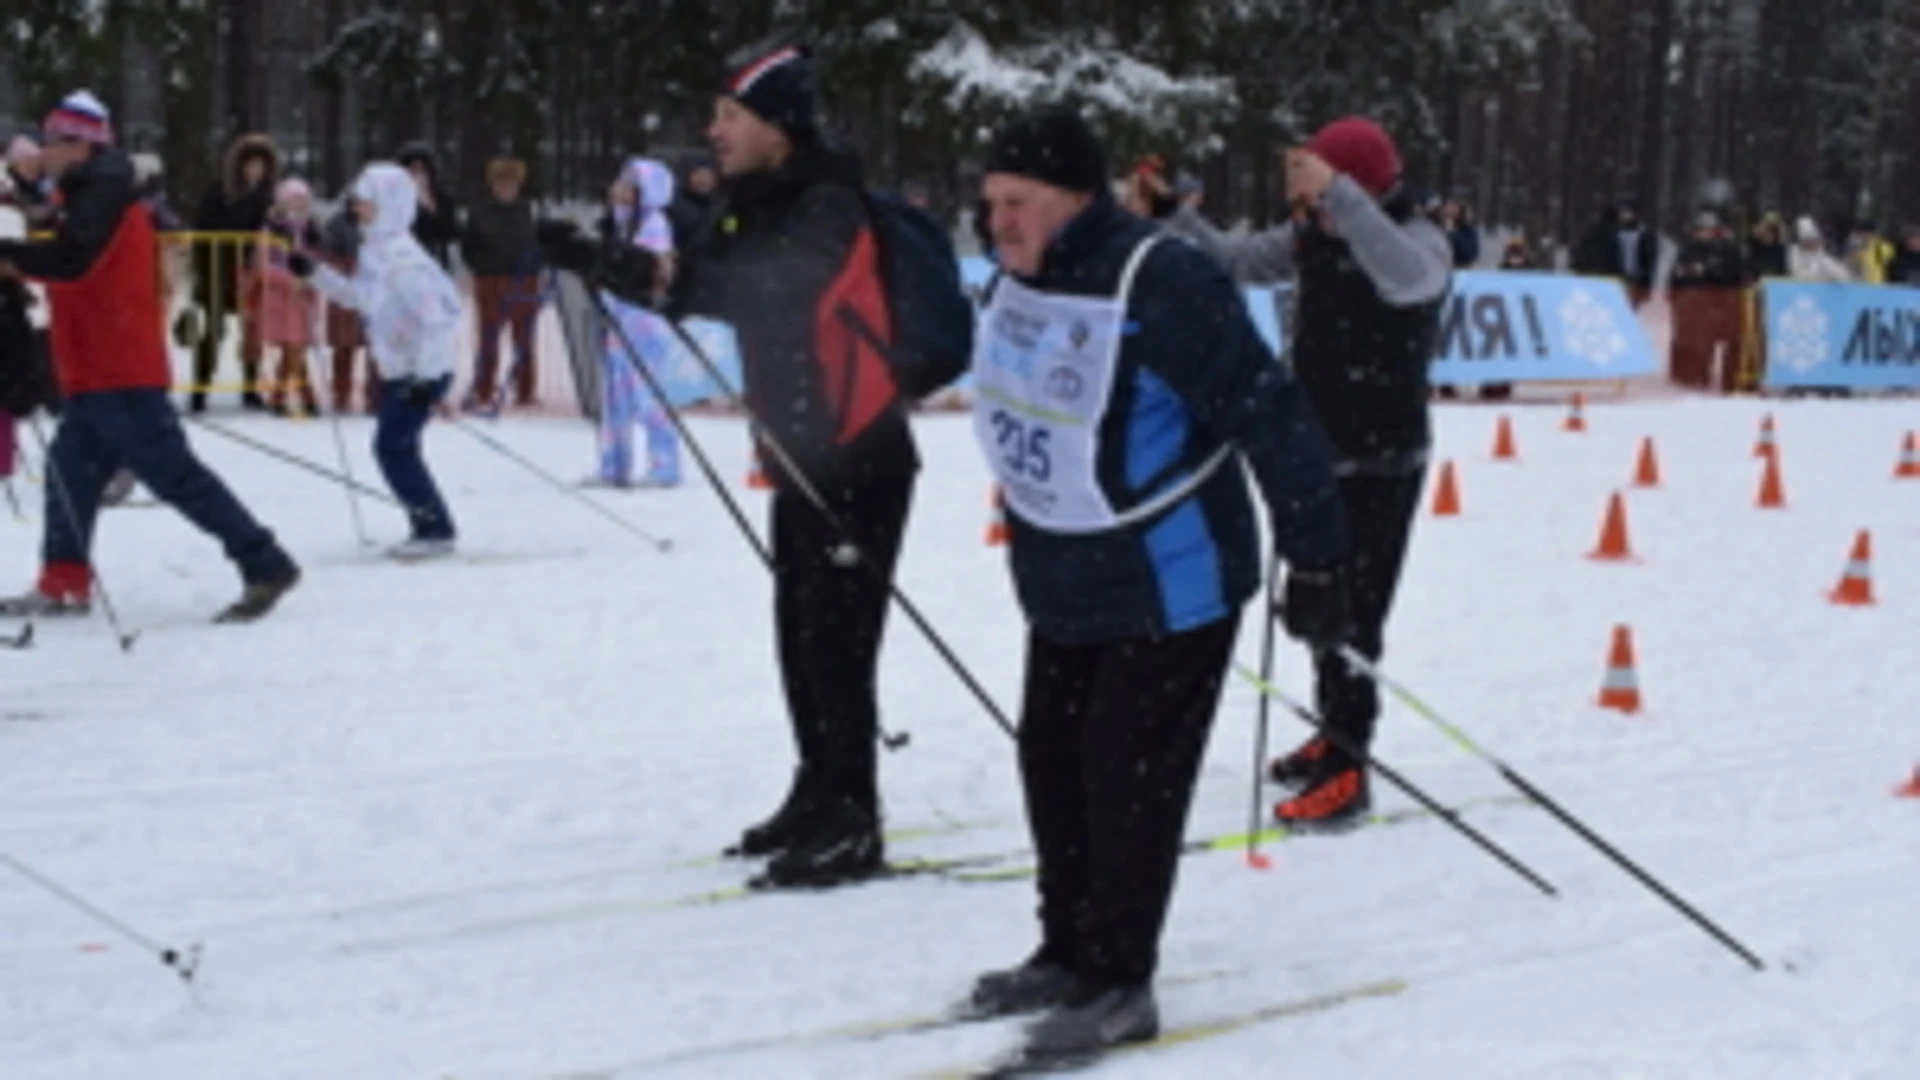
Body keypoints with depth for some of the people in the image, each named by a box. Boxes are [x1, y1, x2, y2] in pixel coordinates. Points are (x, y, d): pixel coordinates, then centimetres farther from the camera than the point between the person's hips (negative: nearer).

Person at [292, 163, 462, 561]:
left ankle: (435, 530, -3)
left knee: (393, 445, -10)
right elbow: (357, 296, 24)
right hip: (397, 370, 10)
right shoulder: (373, 251, 8)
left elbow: (439, 315, -27)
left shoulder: (402, 260, -23)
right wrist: (315, 272, 17)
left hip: (424, 369, -10)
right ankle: (430, 527, 20)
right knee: (395, 448, 12)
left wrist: (426, 375, -26)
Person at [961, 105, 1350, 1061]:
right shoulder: (1021, 283, 0)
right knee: (1053, 763, 13)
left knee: (1128, 780, -4)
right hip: (1062, 588, 8)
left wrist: (1315, 563, -22)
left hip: (1170, 588, -8)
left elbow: (1273, 420, -24)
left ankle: (1119, 983, 7)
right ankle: (1069, 953, 27)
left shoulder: (1160, 288, -26)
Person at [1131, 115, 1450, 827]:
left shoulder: (1422, 242, -17)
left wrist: (1339, 195, -47)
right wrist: (1172, 217, -11)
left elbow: (1408, 277, -40)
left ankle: (1346, 771, -7)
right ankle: (1335, 735, 31)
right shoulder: (1313, 236, 3)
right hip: (1316, 450, 8)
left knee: (1352, 611, -10)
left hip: (1380, 465, -8)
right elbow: (1238, 261, 5)